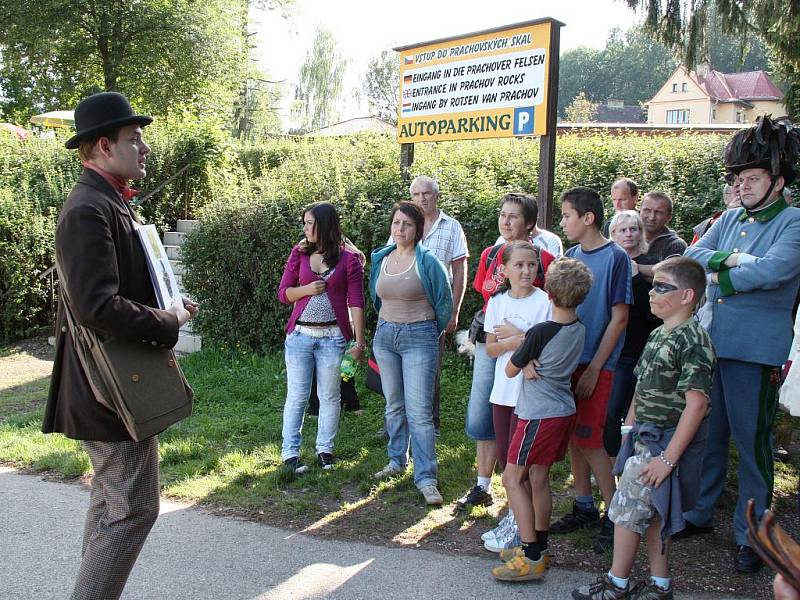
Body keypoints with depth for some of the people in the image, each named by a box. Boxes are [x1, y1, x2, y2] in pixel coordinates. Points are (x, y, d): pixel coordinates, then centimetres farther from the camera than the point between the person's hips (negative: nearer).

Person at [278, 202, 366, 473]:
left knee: (329, 396, 9)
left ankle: (325, 449, 23)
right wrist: (307, 290, -12)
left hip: (333, 337, -1)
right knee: (297, 396, 4)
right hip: (300, 335, 1)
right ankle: (290, 453, 12)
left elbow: (356, 302, -4)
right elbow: (283, 293, 8)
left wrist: (359, 341, -8)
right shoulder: (299, 254, 4)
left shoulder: (348, 259, -2)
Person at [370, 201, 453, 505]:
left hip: (419, 338, -5)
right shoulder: (381, 258, 7)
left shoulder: (427, 261, -9)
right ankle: (397, 460, 32)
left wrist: (432, 332, 10)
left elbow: (445, 302, 0)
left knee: (419, 411, -8)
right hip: (385, 336, 6)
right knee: (394, 406, 16)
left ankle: (426, 478, -2)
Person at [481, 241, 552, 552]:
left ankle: (517, 527, 14)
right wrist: (514, 341, -15)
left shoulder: (544, 302, -9)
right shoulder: (497, 301, 5)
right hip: (503, 389, 5)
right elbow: (490, 348, 3)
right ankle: (516, 512, 31)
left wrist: (516, 334, -17)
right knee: (504, 455, 13)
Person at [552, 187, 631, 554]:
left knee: (589, 439, -4)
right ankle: (584, 507, 25)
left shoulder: (615, 257, -11)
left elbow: (619, 317, -12)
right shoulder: (571, 256, 8)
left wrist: (594, 368, -14)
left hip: (596, 363, -6)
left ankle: (614, 517, 11)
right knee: (573, 436, 11)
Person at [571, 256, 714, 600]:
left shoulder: (693, 341, -19)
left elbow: (696, 404, -23)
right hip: (644, 438, 9)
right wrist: (631, 428, 16)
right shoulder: (658, 335, 10)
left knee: (626, 509, 0)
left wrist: (668, 457, -22)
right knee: (652, 513, 16)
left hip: (665, 442, -9)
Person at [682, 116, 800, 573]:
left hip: (755, 350, -5)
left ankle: (752, 536, 19)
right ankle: (699, 513, 32)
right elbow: (693, 256, 3)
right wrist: (732, 258, -13)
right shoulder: (731, 219, 13)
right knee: (706, 433, 15)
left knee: (753, 443, 4)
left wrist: (720, 274, -8)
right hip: (709, 342, 6)